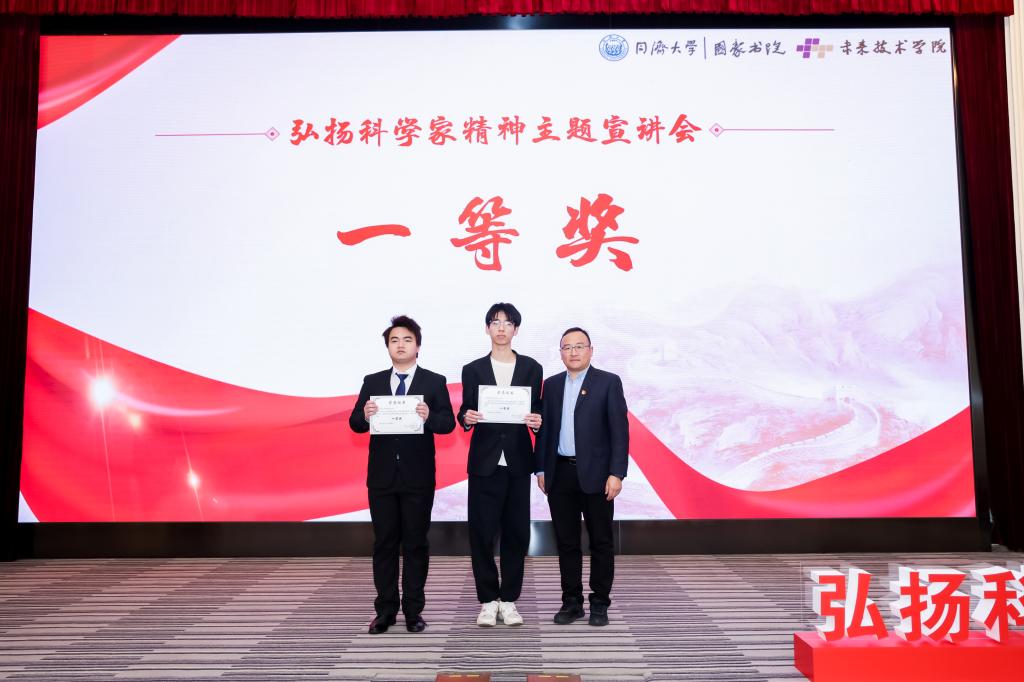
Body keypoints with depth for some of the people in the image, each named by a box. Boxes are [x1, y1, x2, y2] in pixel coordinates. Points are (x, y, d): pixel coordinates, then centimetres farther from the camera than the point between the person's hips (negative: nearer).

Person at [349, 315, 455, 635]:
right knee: (384, 543, 8)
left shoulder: (434, 382, 0)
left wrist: (429, 417, -28)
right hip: (382, 475, 2)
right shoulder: (372, 382, 7)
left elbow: (448, 423, -8)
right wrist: (365, 416, -21)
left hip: (418, 477, -2)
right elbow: (355, 423, 1)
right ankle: (385, 610, 18)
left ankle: (413, 611, 15)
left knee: (415, 543, 5)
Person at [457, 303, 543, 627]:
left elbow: (536, 411, 8)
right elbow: (465, 414, 6)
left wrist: (537, 421, -14)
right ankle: (488, 600, 15)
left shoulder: (532, 368, 7)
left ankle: (508, 600, 18)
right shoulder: (473, 370, 6)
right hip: (484, 462, 0)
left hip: (517, 462, 1)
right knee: (481, 533, 1)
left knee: (516, 533, 5)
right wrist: (466, 417, -16)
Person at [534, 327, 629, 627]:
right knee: (566, 542, 9)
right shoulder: (552, 384, 11)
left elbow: (619, 430, -6)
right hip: (559, 474, 4)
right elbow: (544, 429, 11)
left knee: (601, 542, 5)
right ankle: (571, 602, 20)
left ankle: (600, 603, 17)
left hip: (595, 475, -3)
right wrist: (540, 469, 6)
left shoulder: (609, 382, -2)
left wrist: (616, 473, -13)